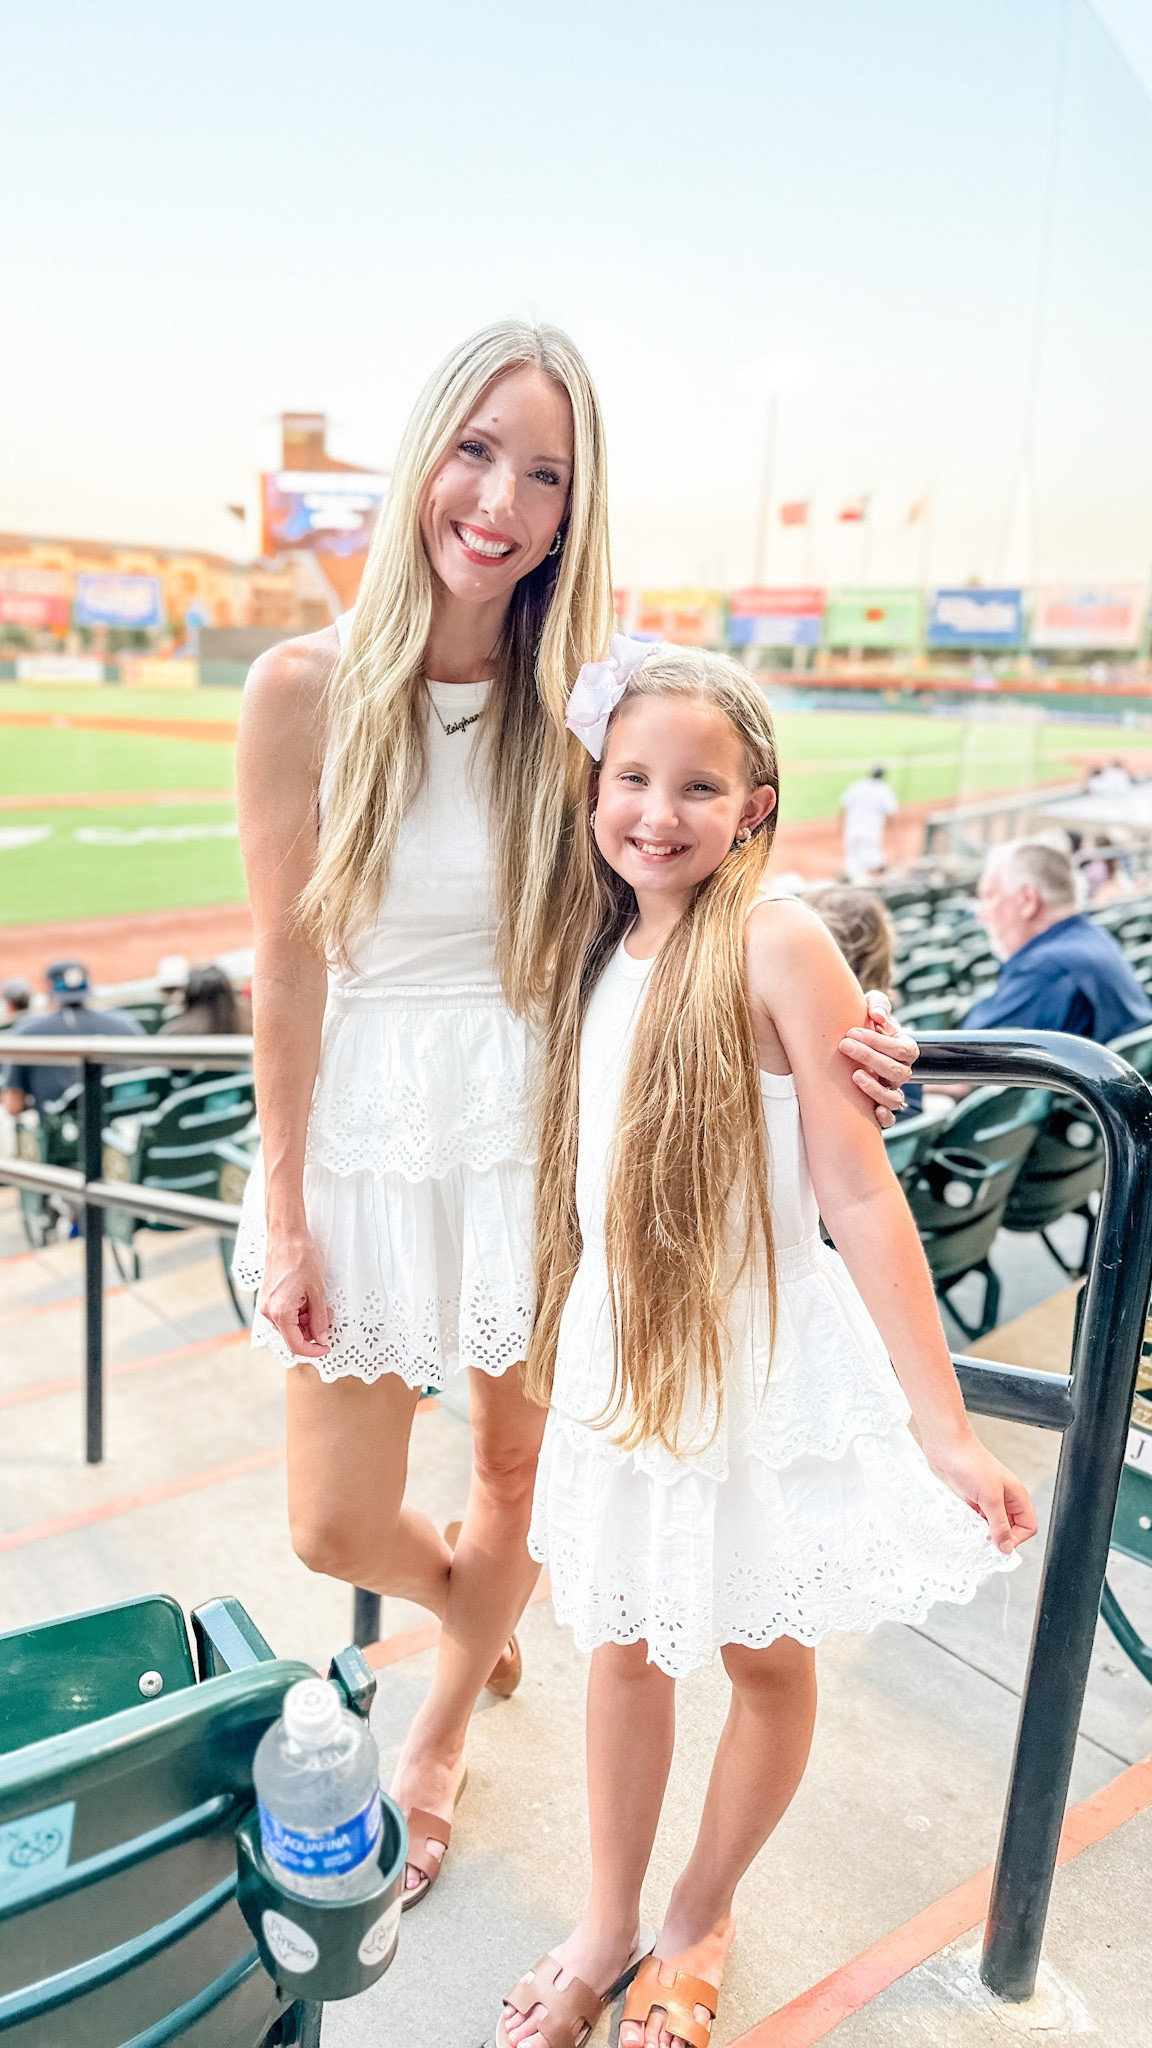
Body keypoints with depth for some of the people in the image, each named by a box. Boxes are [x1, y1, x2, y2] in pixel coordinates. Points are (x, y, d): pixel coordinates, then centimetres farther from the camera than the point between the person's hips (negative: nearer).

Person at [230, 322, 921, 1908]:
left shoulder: (580, 696, -6)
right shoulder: (309, 688, -10)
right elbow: (289, 963, -8)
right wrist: (281, 1206, -5)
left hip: (538, 1129, 1)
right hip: (365, 1134, 0)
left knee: (519, 1469, 16)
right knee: (334, 1525, 9)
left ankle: (437, 1737, 47)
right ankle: (466, 1611, 48)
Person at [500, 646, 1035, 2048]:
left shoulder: (777, 945, -18)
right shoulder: (596, 953, 1)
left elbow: (857, 1196, -19)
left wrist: (943, 1427, -17)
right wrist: (556, 1355, 15)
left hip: (757, 1368, -5)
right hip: (617, 1359, 5)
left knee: (763, 1659, 17)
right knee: (625, 1647, 19)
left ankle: (700, 1921, 43)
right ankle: (607, 1929, 42)